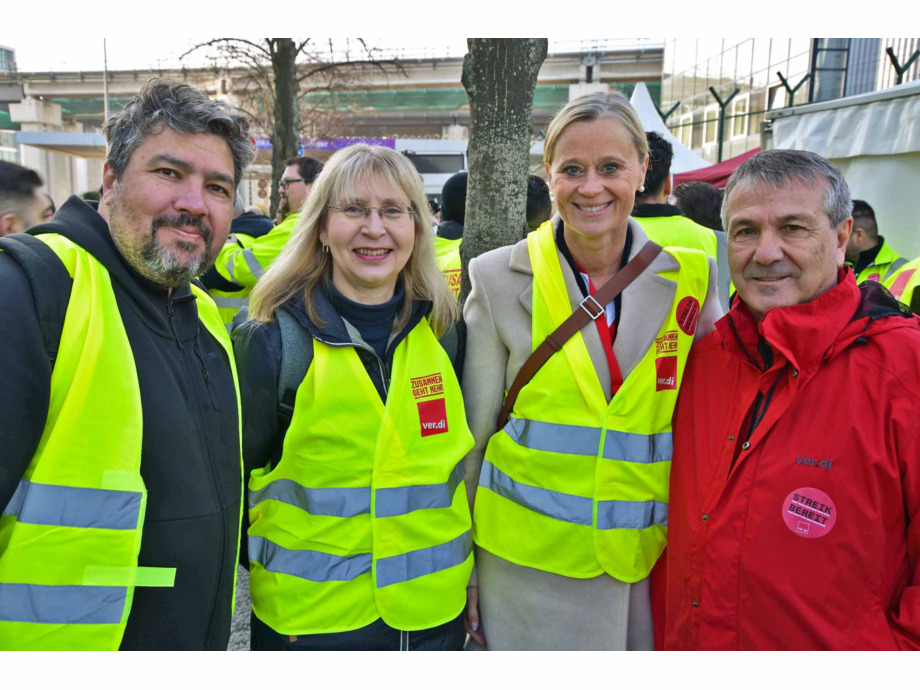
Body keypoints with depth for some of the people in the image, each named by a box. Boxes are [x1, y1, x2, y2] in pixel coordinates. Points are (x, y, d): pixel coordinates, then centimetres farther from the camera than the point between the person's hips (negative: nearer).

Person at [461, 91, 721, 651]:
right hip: (527, 563, -1)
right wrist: (461, 567, 3)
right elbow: (470, 433, -1)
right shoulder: (500, 279, -7)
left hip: (650, 563, 2)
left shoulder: (690, 278, -3)